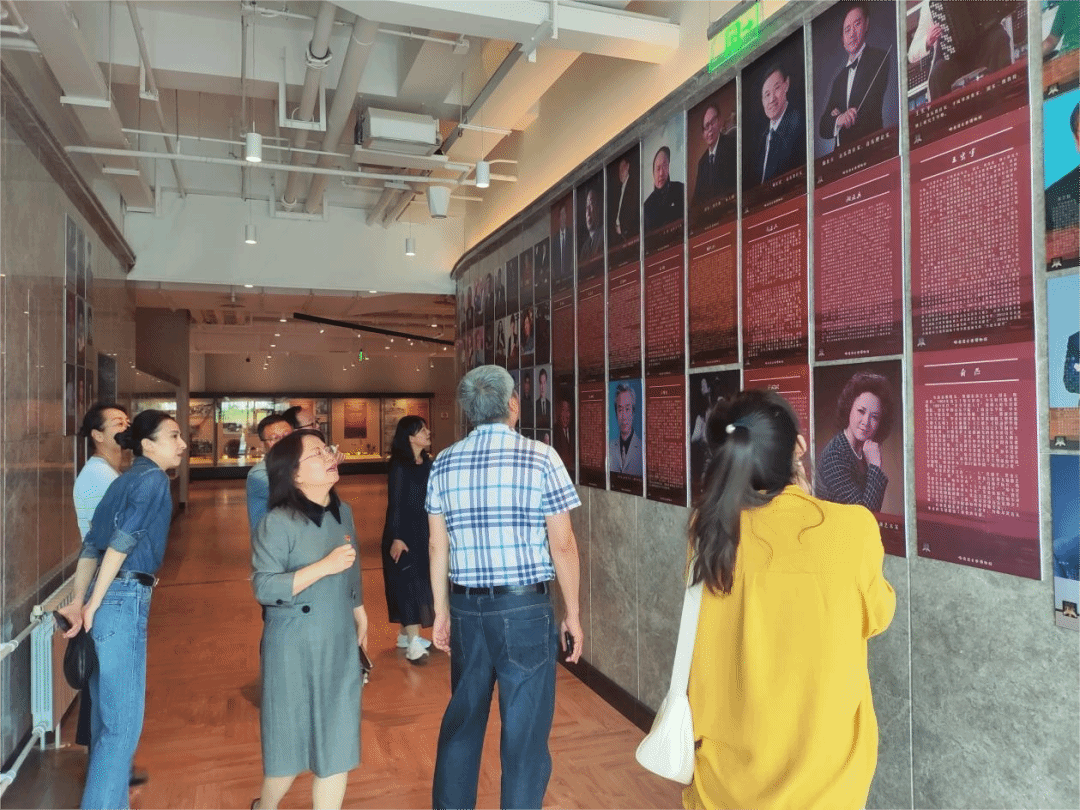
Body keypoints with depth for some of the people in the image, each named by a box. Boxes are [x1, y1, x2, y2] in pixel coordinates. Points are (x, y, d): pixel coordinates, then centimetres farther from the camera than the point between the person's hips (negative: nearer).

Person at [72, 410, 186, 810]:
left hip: (111, 599, 9)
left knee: (108, 718, 19)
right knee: (122, 724, -3)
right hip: (124, 600, -9)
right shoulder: (153, 478, -9)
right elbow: (122, 542, -18)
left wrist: (79, 607, 14)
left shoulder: (127, 479, 17)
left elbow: (91, 546, 15)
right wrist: (94, 605, -13)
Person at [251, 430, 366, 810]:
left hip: (341, 643, 5)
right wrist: (323, 566, -27)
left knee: (337, 742, 11)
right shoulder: (278, 523, -17)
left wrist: (360, 614, 21)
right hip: (294, 647, -5)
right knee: (292, 741, 12)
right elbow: (264, 587, -21)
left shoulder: (343, 512, 2)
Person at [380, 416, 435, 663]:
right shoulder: (399, 466, -13)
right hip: (405, 532, -7)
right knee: (409, 583, -6)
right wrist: (396, 537, -18)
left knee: (421, 582, 13)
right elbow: (395, 503, -14)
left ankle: (406, 633, 26)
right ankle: (413, 643, -4)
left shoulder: (428, 462, 5)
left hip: (424, 531, 7)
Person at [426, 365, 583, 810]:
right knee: (525, 727, 7)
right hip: (524, 606, -4)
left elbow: (438, 547, 7)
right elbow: (562, 544, -9)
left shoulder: (444, 463, 3)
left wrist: (442, 612, 16)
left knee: (461, 719, 19)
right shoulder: (540, 458, -9)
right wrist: (572, 614, 0)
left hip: (467, 607, 5)